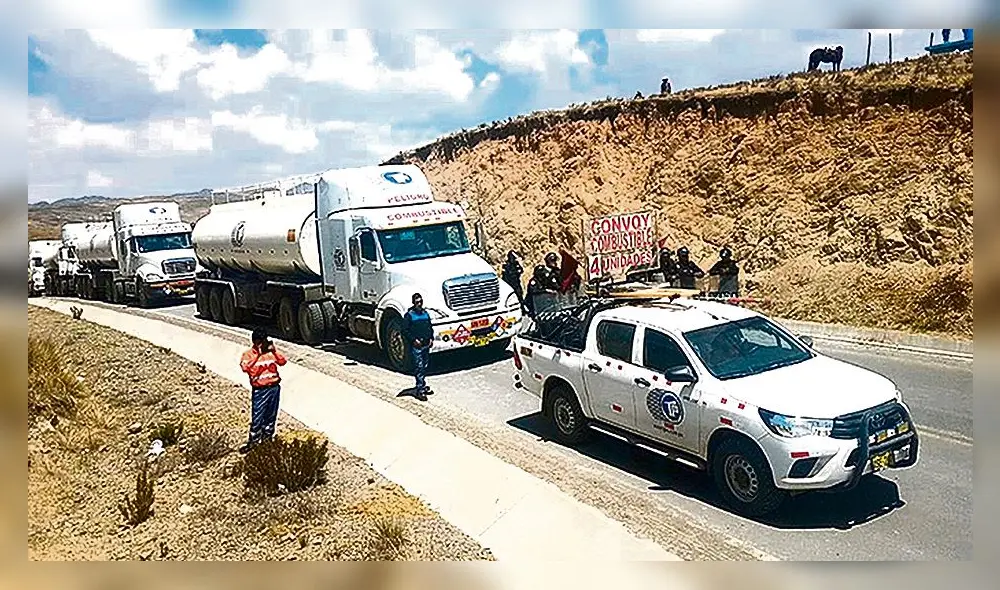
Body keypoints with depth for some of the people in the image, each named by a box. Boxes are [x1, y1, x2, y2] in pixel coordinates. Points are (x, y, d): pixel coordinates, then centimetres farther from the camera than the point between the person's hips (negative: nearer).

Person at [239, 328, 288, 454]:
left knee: (271, 415, 15)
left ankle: (267, 437, 32)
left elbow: (283, 362, -9)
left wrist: (274, 351, -20)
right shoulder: (249, 354, -7)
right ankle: (253, 442, 12)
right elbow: (245, 367, -25)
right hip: (259, 390, -4)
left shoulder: (271, 351, 4)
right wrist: (258, 355, -27)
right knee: (257, 418, -1)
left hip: (274, 388, 4)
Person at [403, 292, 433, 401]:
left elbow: (430, 327, 19)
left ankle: (423, 386, 27)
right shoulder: (409, 315, -7)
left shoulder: (425, 313, 11)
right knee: (419, 367, -9)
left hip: (426, 345, 6)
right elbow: (405, 330, -8)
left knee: (424, 366, 14)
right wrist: (414, 340, -15)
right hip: (416, 346, -6)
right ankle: (419, 390, -7)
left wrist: (431, 338, 5)